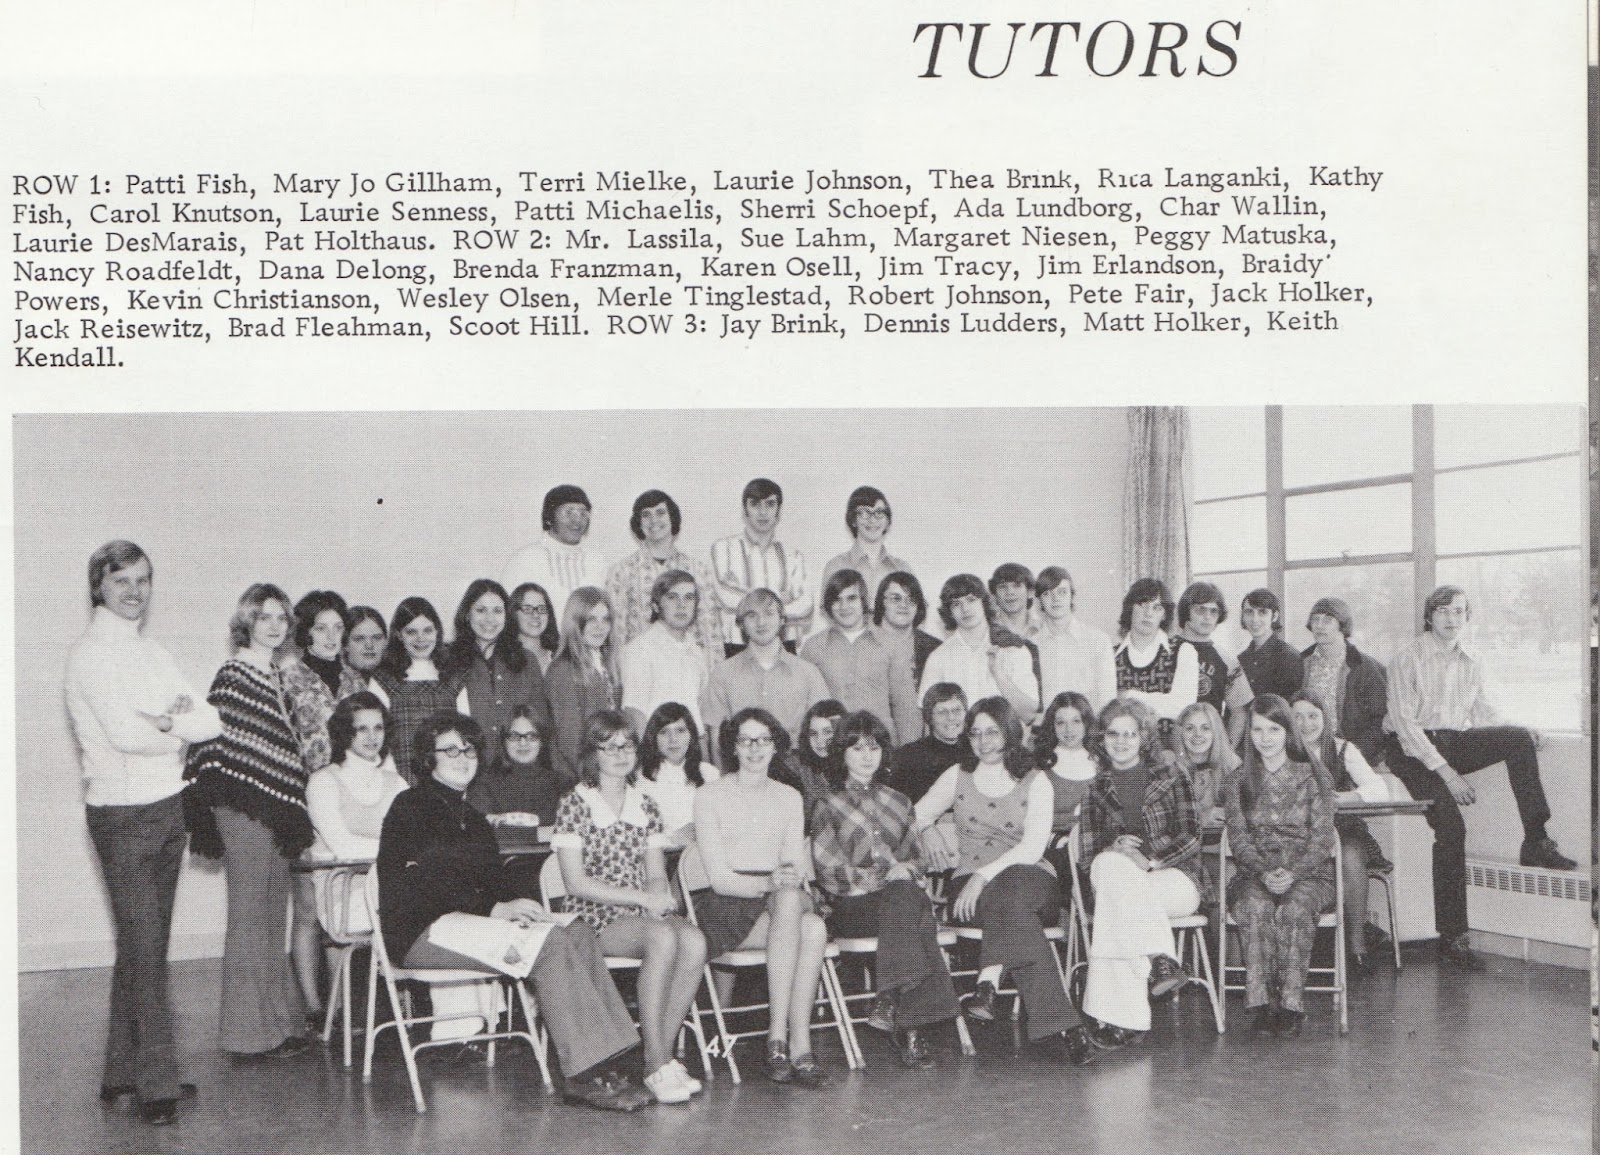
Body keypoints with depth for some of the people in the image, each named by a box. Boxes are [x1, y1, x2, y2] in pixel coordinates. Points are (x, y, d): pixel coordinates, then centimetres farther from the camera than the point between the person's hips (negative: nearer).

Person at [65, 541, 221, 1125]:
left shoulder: (153, 650, 13)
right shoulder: (89, 652, -9)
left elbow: (211, 721, 4)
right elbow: (123, 733, -21)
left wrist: (163, 722, -15)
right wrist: (181, 729, -5)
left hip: (168, 807, 7)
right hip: (123, 813, -7)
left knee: (147, 945, 12)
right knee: (142, 947, -5)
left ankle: (125, 1070, 22)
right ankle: (155, 1083, 1)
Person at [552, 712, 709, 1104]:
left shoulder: (646, 806, 16)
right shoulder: (574, 804, -1)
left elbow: (656, 876, 14)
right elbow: (576, 883, -8)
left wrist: (658, 900, -12)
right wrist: (642, 897, -15)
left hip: (646, 913, 5)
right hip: (595, 918, -5)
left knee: (694, 940, -28)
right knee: (663, 938, -34)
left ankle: (661, 1053, -21)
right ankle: (657, 1064, -29)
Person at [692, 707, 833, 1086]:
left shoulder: (789, 797, 19)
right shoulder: (709, 796, 4)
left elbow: (798, 867, 10)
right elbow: (719, 878, -5)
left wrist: (791, 880, -14)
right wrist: (769, 883, -22)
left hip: (782, 900, 4)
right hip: (728, 907, -4)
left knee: (814, 927, -33)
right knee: (799, 916, -35)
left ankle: (779, 1040, -34)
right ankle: (799, 1046, -35)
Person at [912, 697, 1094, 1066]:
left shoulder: (1035, 783, 8)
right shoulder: (957, 777, 16)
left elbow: (1032, 848, -7)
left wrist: (984, 876, -21)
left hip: (1031, 880, -1)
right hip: (972, 887, 1)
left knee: (1009, 888, -40)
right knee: (1015, 911, -36)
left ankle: (989, 981, -49)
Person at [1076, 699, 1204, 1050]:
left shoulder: (1169, 775, 7)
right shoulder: (1095, 784, 13)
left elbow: (1190, 837, -2)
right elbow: (1088, 849, 6)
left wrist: (1148, 859, -17)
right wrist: (1114, 850, -16)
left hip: (1175, 879, -2)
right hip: (1112, 875, 2)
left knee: (1114, 904, -33)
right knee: (1111, 867, -35)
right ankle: (1160, 960, -37)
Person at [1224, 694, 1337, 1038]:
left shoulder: (1313, 777, 5)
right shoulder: (1239, 782, 11)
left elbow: (1322, 838, -2)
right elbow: (1238, 837, 2)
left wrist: (1293, 874, -19)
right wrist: (1263, 872, -18)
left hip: (1308, 872, -1)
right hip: (1254, 873, 1)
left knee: (1294, 907, -35)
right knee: (1255, 906, -34)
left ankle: (1292, 1003, -28)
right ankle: (1262, 1003, -33)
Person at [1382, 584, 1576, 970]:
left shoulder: (1472, 661, 10)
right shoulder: (1407, 659, -7)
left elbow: (1484, 714, 16)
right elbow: (1404, 722, -13)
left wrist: (1520, 735, -6)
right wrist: (1446, 773, -20)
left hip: (1456, 743, 5)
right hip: (1412, 750, -5)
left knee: (1519, 738, -20)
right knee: (1451, 826, -23)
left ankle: (1535, 841, -15)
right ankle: (1451, 938, -18)